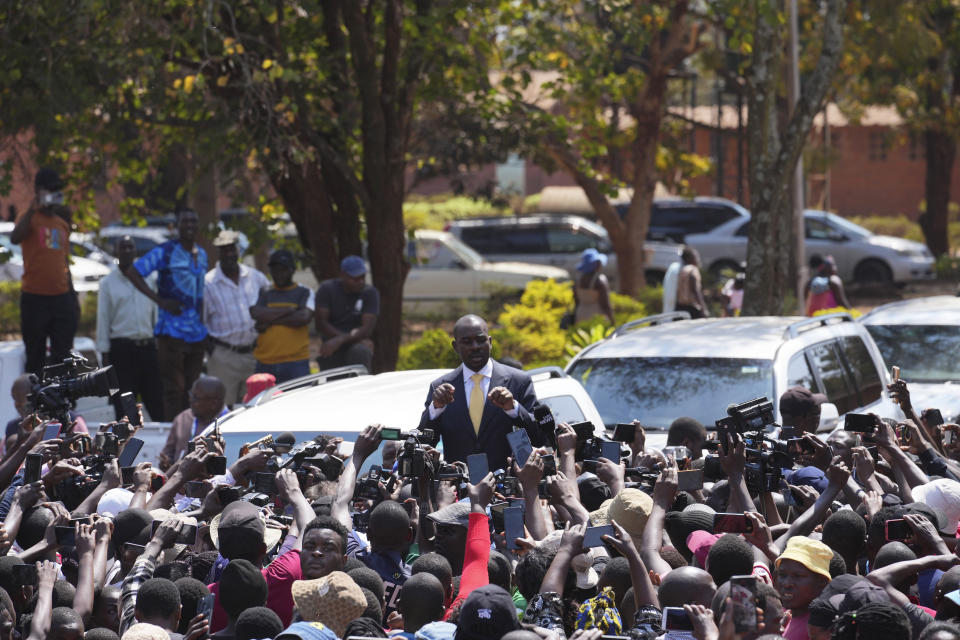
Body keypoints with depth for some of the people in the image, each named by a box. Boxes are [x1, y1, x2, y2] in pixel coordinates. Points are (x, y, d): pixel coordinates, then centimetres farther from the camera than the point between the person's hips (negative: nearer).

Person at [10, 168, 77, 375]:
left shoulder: (62, 222, 16)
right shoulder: (30, 218, -3)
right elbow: (15, 238, -26)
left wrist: (72, 294, 21)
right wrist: (34, 208, -28)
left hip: (62, 296, 6)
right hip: (35, 297, -6)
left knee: (62, 355, 5)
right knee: (35, 357, 0)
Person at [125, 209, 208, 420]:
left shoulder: (201, 254, 16)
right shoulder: (165, 252, -6)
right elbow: (133, 272, -9)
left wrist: (202, 322, 15)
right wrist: (160, 300, -14)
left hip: (197, 333, 7)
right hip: (172, 330, -7)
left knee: (191, 389, 8)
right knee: (174, 388, -8)